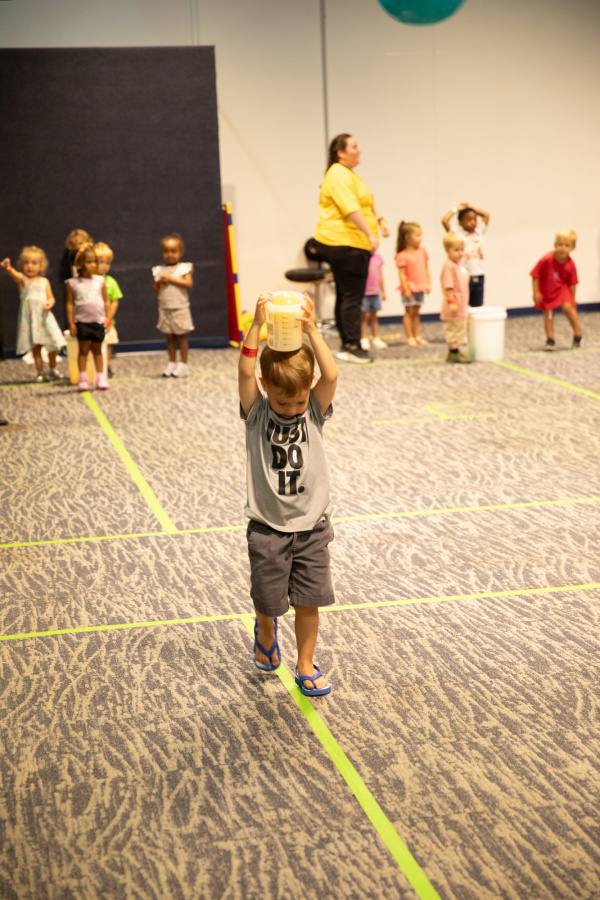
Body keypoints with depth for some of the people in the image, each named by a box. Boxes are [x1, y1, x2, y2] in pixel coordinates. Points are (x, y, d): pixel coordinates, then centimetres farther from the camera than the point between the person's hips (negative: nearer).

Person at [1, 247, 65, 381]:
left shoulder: (44, 282, 7)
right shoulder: (22, 279, -2)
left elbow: (51, 298, 13)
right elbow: (15, 275, -25)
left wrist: (50, 303, -12)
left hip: (44, 316, 2)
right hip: (29, 317, -2)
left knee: (52, 345, 6)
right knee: (35, 346, 0)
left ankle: (53, 369, 26)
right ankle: (40, 373, 9)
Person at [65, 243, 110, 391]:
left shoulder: (100, 281, 4)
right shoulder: (73, 283, -1)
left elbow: (106, 301, 9)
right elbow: (70, 304, 1)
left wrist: (108, 318, 3)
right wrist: (71, 323, -4)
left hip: (98, 321, 2)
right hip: (82, 322, -2)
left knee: (97, 349, 9)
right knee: (83, 349, 1)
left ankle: (100, 377, 15)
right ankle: (82, 378, 7)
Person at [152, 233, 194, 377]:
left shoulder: (183, 268, -3)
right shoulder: (159, 270, 8)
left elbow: (189, 283, -16)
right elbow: (155, 288, 9)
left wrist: (172, 279, -17)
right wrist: (159, 282, -12)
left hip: (180, 308, -4)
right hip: (165, 309, 4)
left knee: (181, 336, 0)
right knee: (169, 337, 9)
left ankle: (183, 364, 5)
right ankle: (172, 363, 17)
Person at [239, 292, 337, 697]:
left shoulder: (315, 411, -5)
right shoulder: (257, 413, -8)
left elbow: (331, 375, -22)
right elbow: (245, 372, -23)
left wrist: (311, 330, -28)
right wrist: (258, 325, -30)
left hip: (312, 526, 1)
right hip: (268, 527, -1)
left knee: (309, 601, 6)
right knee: (268, 599, 10)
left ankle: (306, 664, 24)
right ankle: (266, 633, 43)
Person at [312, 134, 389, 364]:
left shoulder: (350, 174, 21)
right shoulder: (338, 175, -14)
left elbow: (367, 203, 29)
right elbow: (350, 209, -25)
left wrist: (380, 220, 12)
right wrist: (370, 234, -29)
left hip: (351, 245, 11)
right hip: (344, 243, -11)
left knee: (345, 296, 12)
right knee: (352, 296, -11)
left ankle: (347, 345, 16)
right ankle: (352, 347, -11)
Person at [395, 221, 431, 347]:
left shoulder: (422, 251, 6)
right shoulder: (403, 256, -14)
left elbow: (426, 269, 12)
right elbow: (402, 274, -14)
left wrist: (428, 284, 9)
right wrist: (406, 289, -17)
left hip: (420, 287, 6)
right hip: (410, 287, -6)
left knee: (416, 312, 13)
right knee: (409, 312, 1)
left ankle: (417, 336, 19)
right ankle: (410, 337, 6)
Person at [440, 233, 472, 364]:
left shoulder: (458, 266, 15)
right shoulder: (449, 266, -16)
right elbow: (448, 286, -21)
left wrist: (464, 304, 23)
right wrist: (452, 302, -26)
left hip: (461, 306, 10)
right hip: (454, 307, -10)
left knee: (459, 330, 15)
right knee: (453, 330, -4)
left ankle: (454, 352, 22)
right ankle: (454, 354, 0)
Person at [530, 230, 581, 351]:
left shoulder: (570, 265, -18)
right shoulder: (546, 260, -25)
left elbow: (572, 284, -8)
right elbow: (535, 276, -14)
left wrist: (572, 300, -5)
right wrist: (536, 293, -14)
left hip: (561, 289, 0)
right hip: (546, 290, 0)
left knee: (567, 307, -18)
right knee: (548, 313, 4)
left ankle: (577, 333, 1)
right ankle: (550, 339, 16)